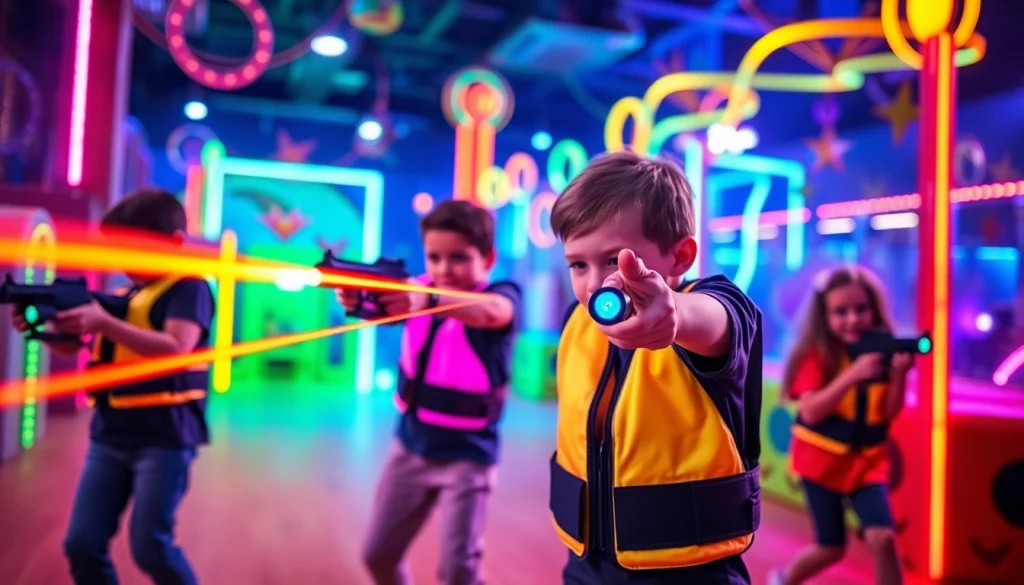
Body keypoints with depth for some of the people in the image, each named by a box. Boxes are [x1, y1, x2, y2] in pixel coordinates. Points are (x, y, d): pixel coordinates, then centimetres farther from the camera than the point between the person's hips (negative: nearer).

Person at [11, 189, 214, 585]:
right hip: (109, 436, 7)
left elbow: (175, 348, -21)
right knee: (82, 544, 6)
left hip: (163, 437, -7)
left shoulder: (188, 288, -7)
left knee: (150, 545, -5)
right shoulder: (124, 295, 14)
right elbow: (70, 348, 16)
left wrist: (105, 323, -25)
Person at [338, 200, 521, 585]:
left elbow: (490, 313, -39)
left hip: (467, 455, -5)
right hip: (411, 446, 5)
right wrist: (356, 298, -43)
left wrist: (429, 302, -54)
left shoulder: (502, 295, -14)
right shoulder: (418, 289, -2)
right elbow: (385, 304, -21)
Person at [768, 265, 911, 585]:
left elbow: (890, 412, -6)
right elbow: (810, 411, -24)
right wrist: (852, 375, -32)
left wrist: (899, 375, -23)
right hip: (822, 460, -3)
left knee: (882, 538, -13)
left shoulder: (880, 351, -4)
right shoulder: (817, 354, -13)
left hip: (867, 461, 3)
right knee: (831, 548, 6)